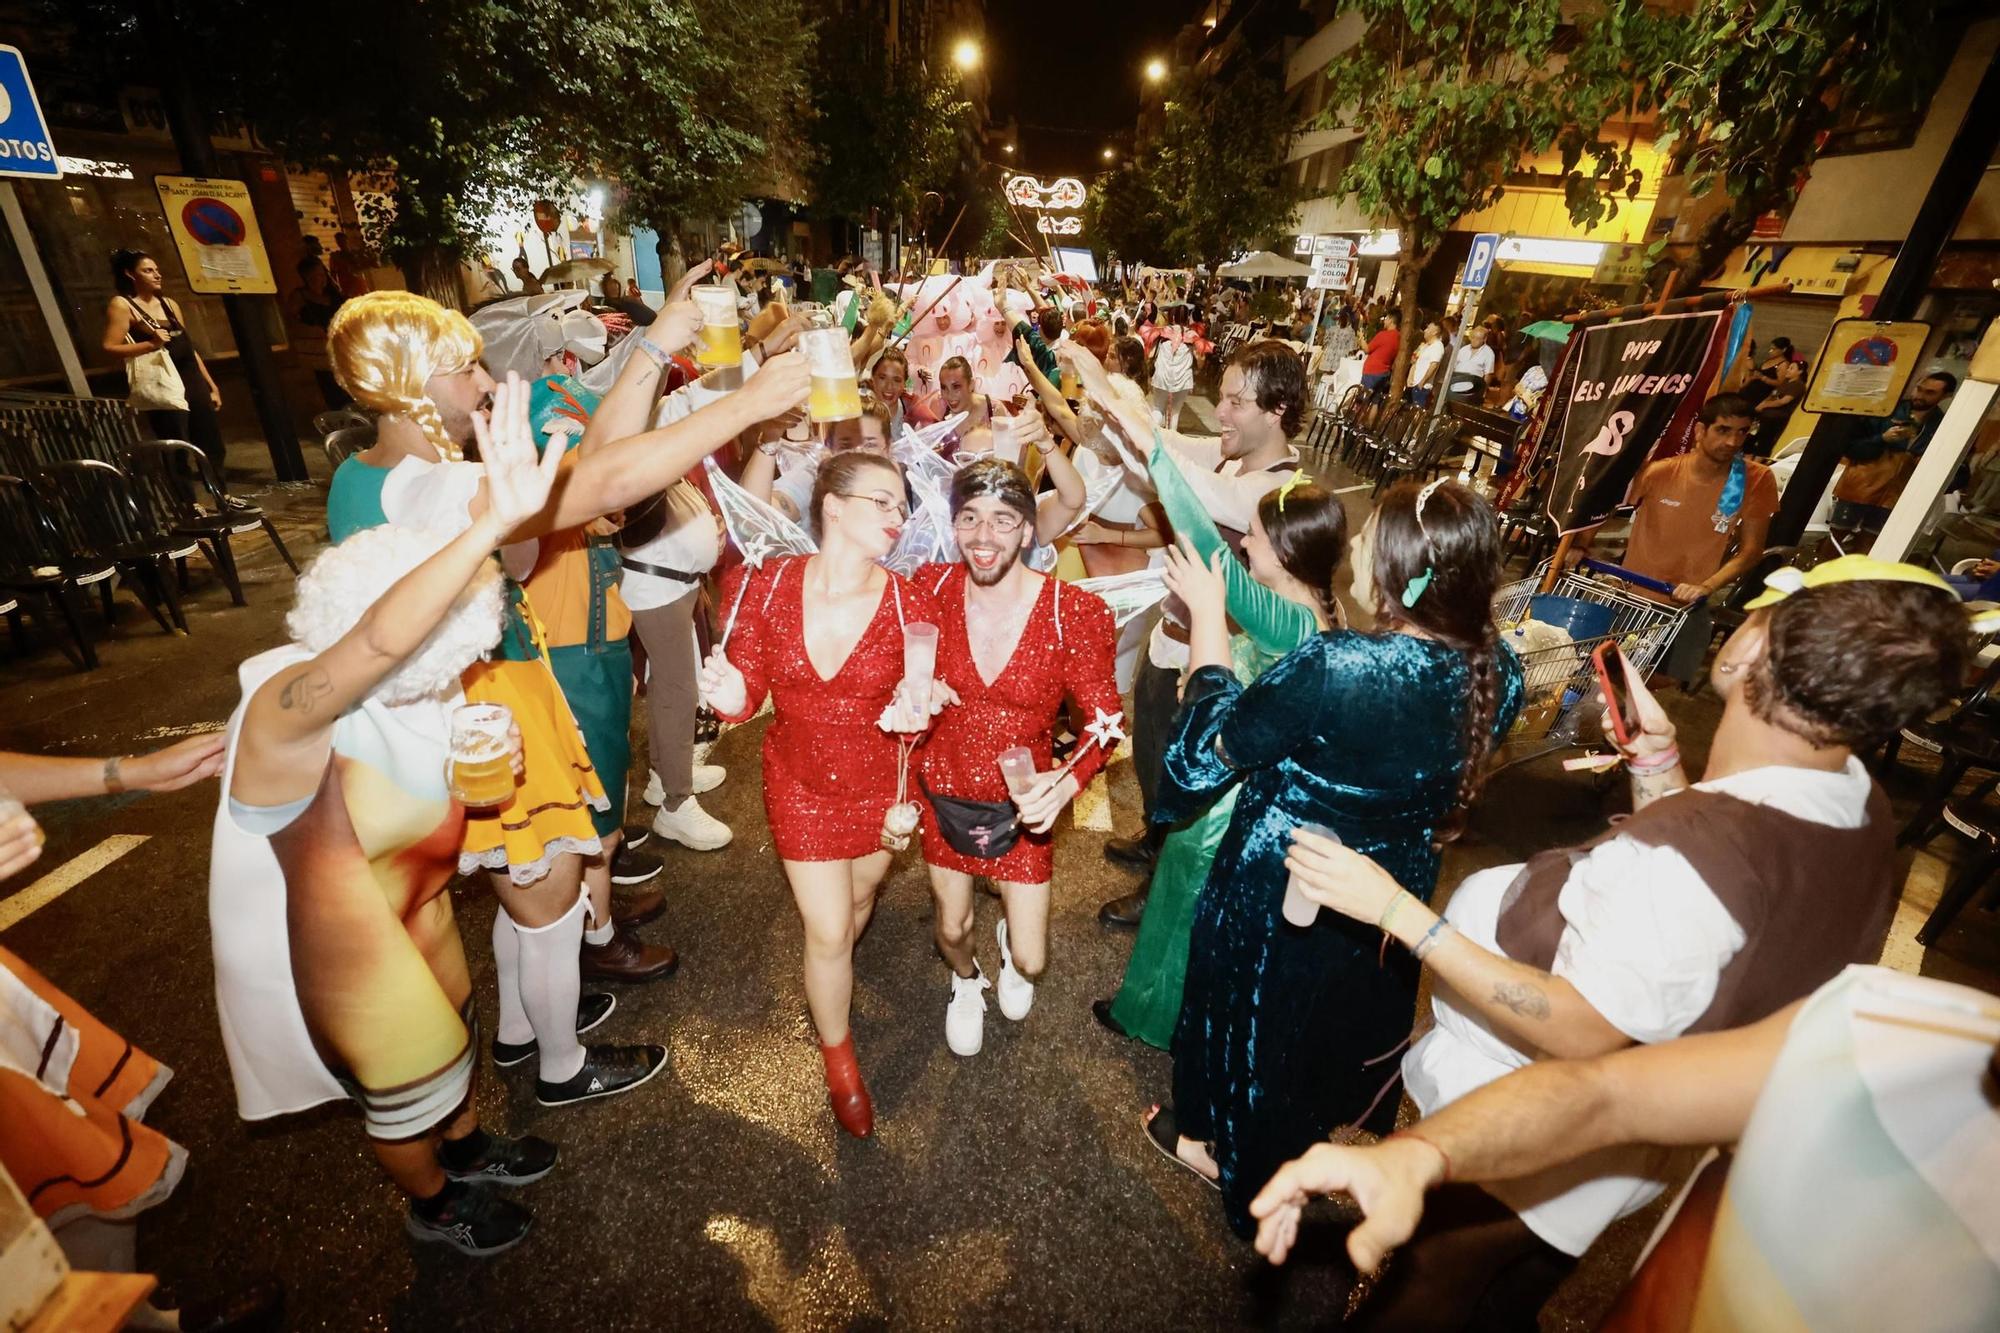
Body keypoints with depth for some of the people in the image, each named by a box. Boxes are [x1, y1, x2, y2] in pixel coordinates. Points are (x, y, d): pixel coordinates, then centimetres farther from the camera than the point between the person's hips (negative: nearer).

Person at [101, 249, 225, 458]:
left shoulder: (169, 303, 19)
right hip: (162, 387, -6)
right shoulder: (121, 305, 0)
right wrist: (150, 344, -20)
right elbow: (109, 348, -7)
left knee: (213, 451, 4)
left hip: (193, 382, 6)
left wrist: (211, 386, 16)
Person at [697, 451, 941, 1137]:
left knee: (856, 899, 26)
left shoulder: (910, 604, -18)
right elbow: (749, 692, -8)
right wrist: (731, 695, -30)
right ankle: (840, 1063, 38)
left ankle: (830, 974, 64)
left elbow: (915, 709, -6)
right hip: (800, 782, -1)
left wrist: (914, 710, -28)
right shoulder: (766, 586, -17)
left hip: (878, 782, 1)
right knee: (828, 932, 7)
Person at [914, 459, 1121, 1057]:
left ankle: (1011, 951, 49)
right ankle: (966, 982, 61)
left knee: (1030, 960, 8)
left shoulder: (1075, 614, -20)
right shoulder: (930, 589, -14)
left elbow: (1104, 721, -13)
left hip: (1023, 804, -1)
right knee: (952, 928, 21)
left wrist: (1069, 781, -30)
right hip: (944, 794, 2)